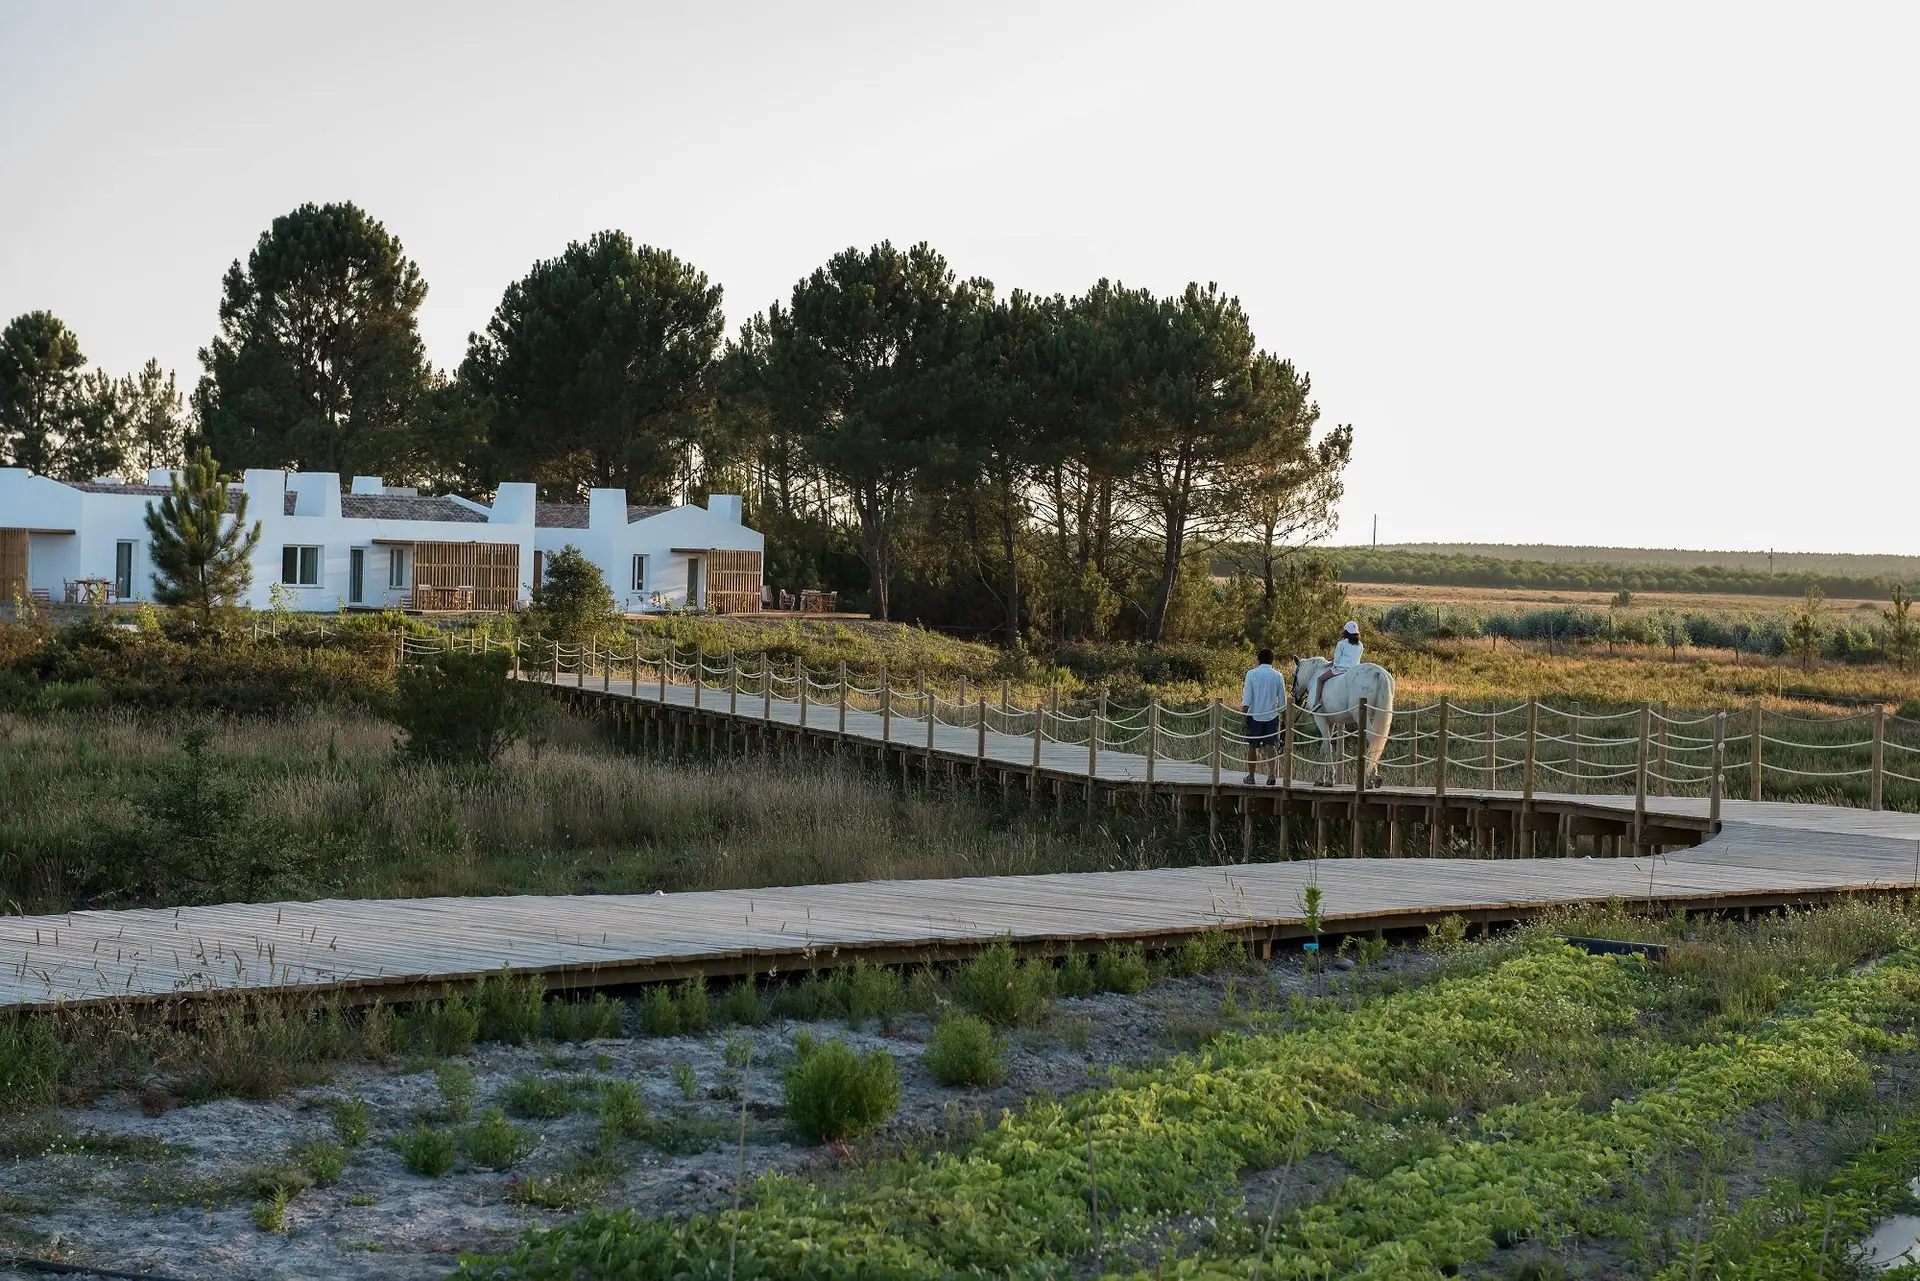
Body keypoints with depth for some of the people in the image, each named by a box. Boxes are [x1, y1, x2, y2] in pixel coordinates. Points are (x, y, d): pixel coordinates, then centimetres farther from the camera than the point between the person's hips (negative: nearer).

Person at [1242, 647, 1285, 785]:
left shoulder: (1251, 674, -3)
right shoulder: (1278, 676, 1)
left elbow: (1247, 698, -6)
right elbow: (1282, 700, 4)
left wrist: (1244, 712, -2)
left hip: (1255, 715, -1)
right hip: (1272, 715, 1)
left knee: (1252, 746, 10)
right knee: (1271, 745, -1)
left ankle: (1251, 775, 16)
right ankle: (1272, 774, -16)